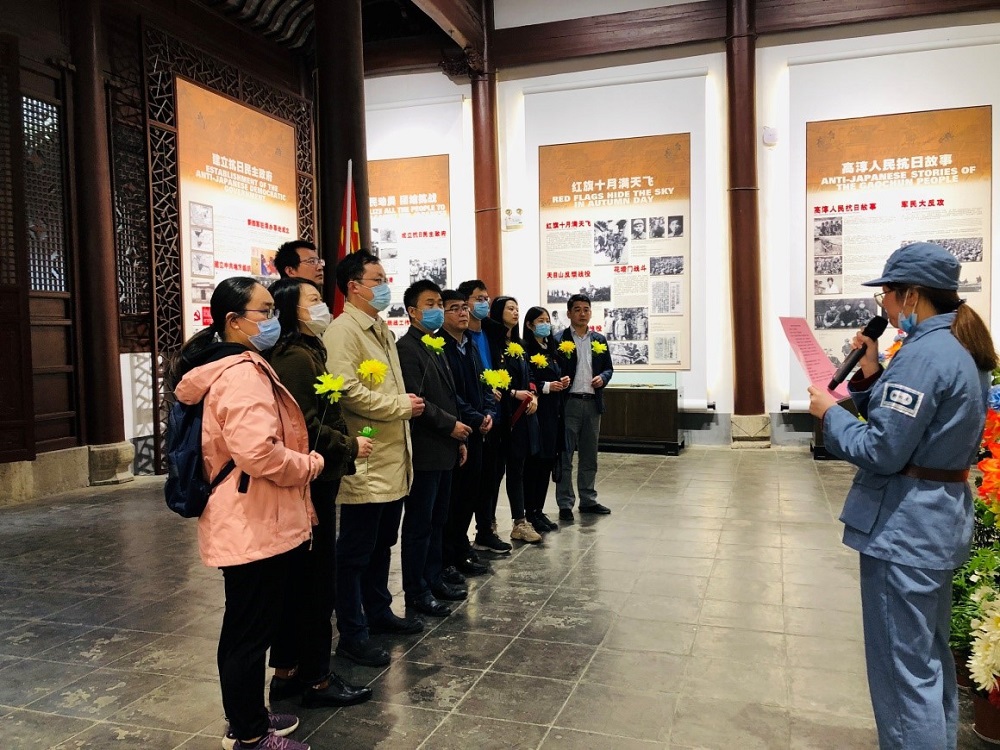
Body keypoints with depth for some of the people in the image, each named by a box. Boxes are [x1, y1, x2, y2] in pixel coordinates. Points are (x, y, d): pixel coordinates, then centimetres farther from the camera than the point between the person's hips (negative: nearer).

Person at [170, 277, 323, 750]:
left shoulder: (237, 368, 15)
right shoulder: (242, 374, -20)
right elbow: (258, 452, -32)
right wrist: (310, 464, -15)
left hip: (249, 522, 11)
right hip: (254, 526, -11)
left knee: (246, 627, 21)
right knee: (251, 630, 3)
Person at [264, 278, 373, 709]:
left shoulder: (304, 352, 15)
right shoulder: (297, 357, -16)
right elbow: (304, 426, -23)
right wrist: (350, 446, -12)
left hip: (312, 480, 10)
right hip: (310, 481, -10)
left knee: (296, 579, 16)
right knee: (317, 580, 1)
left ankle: (287, 672, 27)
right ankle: (317, 679, 13)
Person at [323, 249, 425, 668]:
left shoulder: (381, 330, 17)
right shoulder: (343, 331, -13)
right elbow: (347, 391, -24)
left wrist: (407, 406, 9)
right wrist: (401, 405, -16)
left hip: (394, 459, 9)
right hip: (365, 462, -9)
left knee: (382, 543, 21)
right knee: (356, 551, 2)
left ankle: (378, 612, 36)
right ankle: (352, 634, 13)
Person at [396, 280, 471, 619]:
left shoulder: (436, 347, 16)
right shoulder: (407, 348, -12)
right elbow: (415, 400, -20)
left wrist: (459, 438, 15)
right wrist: (451, 425, -14)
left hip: (445, 450, 9)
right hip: (424, 452, -9)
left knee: (437, 521, 16)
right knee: (419, 524, 1)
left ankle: (433, 580, 27)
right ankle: (416, 592, 12)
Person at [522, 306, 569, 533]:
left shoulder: (552, 350, 16)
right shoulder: (524, 350, -8)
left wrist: (563, 381, 2)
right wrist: (546, 387, -19)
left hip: (553, 411, 8)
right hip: (535, 411, -8)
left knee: (549, 461, 10)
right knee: (534, 462, -4)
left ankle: (539, 510, 19)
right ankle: (530, 512, 6)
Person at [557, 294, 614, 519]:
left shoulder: (599, 340, 11)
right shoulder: (559, 339, -3)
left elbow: (608, 368, 16)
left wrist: (603, 378, -4)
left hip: (593, 402, 5)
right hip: (568, 403, -5)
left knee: (589, 456, 13)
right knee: (565, 456, 0)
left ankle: (588, 500, 24)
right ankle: (565, 503, 7)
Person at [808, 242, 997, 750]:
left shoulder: (924, 354, -21)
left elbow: (882, 450, -23)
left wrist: (829, 412, -9)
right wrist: (871, 377, 3)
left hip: (905, 527, -10)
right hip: (940, 518, 10)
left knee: (903, 666, 2)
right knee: (930, 656, 23)